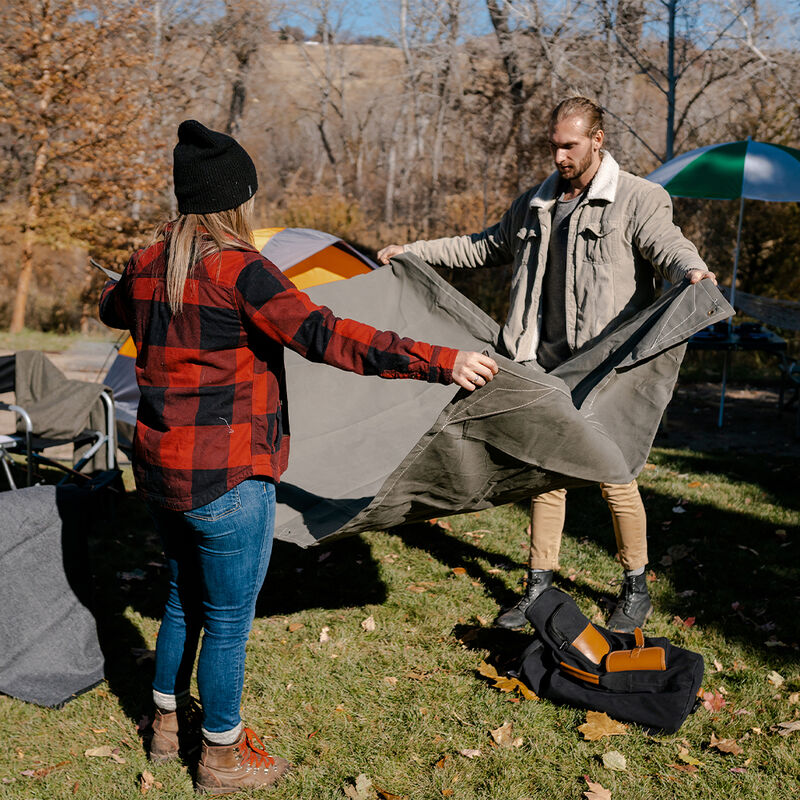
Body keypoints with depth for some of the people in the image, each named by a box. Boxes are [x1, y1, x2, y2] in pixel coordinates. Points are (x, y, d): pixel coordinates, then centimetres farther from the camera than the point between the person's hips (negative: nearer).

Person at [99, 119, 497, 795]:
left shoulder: (148, 265, 6)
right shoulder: (237, 267, -19)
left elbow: (112, 309, 29)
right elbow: (324, 335, -30)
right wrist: (440, 363, -31)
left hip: (160, 468, 9)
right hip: (226, 480, -8)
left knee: (186, 595, 26)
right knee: (230, 620, 8)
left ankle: (169, 724, 42)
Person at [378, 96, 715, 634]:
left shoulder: (639, 200, -5)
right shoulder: (536, 204, 15)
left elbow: (669, 246, -21)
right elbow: (485, 247, 26)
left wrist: (692, 271, -46)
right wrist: (412, 251, 24)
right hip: (546, 366, 6)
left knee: (613, 475, -1)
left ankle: (636, 589, 19)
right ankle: (540, 586, 24)